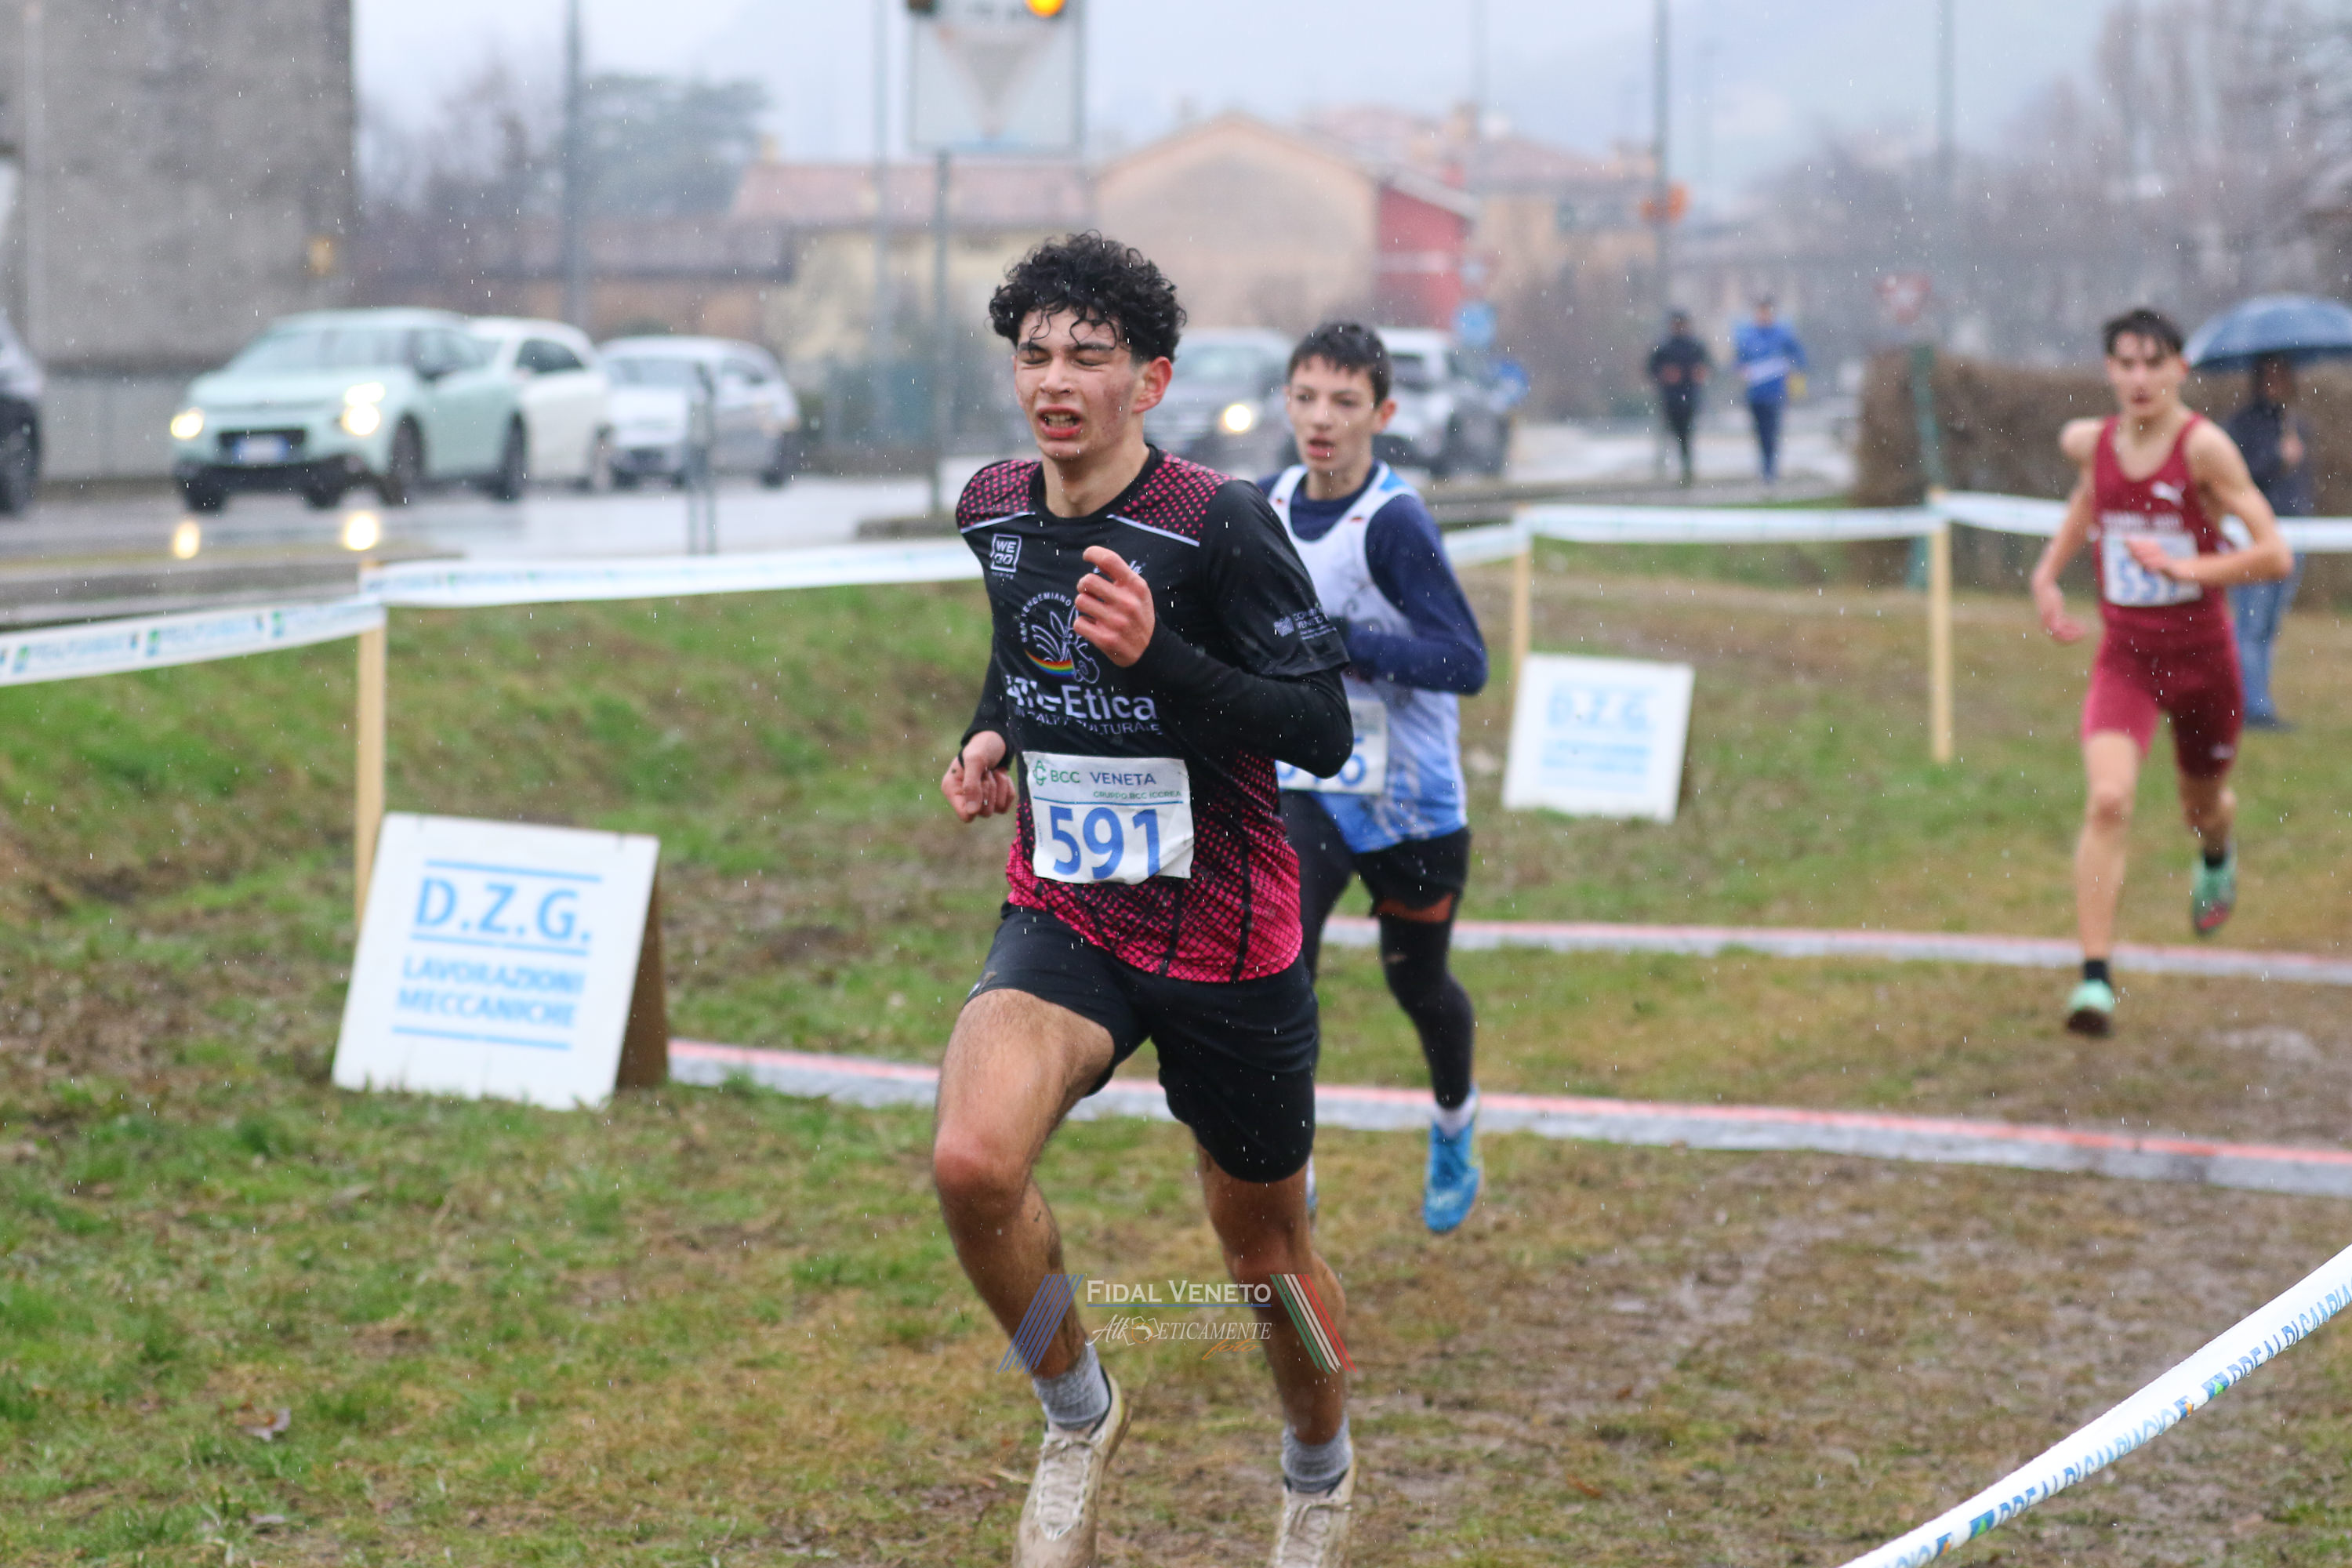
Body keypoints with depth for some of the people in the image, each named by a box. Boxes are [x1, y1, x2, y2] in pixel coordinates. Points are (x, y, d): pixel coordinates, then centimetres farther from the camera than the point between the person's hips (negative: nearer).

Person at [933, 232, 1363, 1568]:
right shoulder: (995, 511, 0)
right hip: (1064, 918, 3)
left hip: (1227, 940, -3)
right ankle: (1078, 1416, 1)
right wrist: (992, 733, 3)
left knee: (1265, 1249, 13)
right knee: (974, 1161, -26)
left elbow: (1324, 731, -19)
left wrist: (1153, 655, -31)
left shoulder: (1222, 524, -17)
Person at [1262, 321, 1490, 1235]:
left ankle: (1453, 1126, 47)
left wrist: (1337, 644, -34)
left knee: (1417, 986, 15)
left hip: (1411, 800, -4)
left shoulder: (1394, 523, -21)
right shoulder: (1271, 505, 0)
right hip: (1307, 790, 4)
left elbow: (1466, 662, -28)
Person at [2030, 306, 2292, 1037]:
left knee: (2203, 805, 21)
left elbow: (2275, 555, -19)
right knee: (2107, 801, -21)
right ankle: (2095, 979, -21)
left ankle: (2217, 856, 61)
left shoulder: (2204, 447, -17)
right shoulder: (2088, 442, -4)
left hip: (2201, 658, -1)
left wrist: (2186, 567, -29)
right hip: (2124, 656, 1)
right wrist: (2047, 573, 12)